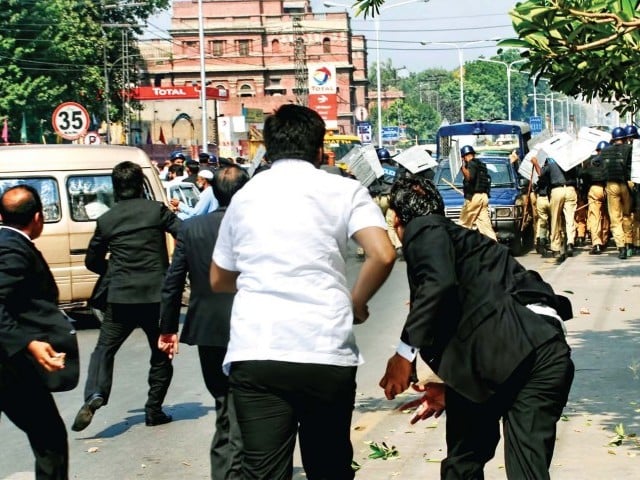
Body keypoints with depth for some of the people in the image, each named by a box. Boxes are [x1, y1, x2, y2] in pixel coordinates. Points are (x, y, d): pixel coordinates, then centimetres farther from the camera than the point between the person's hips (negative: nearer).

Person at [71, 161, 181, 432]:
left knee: (104, 349, 9)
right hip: (156, 295, -1)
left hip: (120, 297, 1)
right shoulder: (157, 210, -2)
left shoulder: (106, 220, 5)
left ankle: (94, 395, -14)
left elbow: (92, 260, 14)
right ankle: (154, 409, 12)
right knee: (161, 354, 13)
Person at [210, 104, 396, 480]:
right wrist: (356, 303, 6)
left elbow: (219, 280, 26)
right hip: (327, 352, -1)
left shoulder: (245, 196, 16)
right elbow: (383, 255, -10)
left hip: (255, 353, 1)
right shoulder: (343, 190, 6)